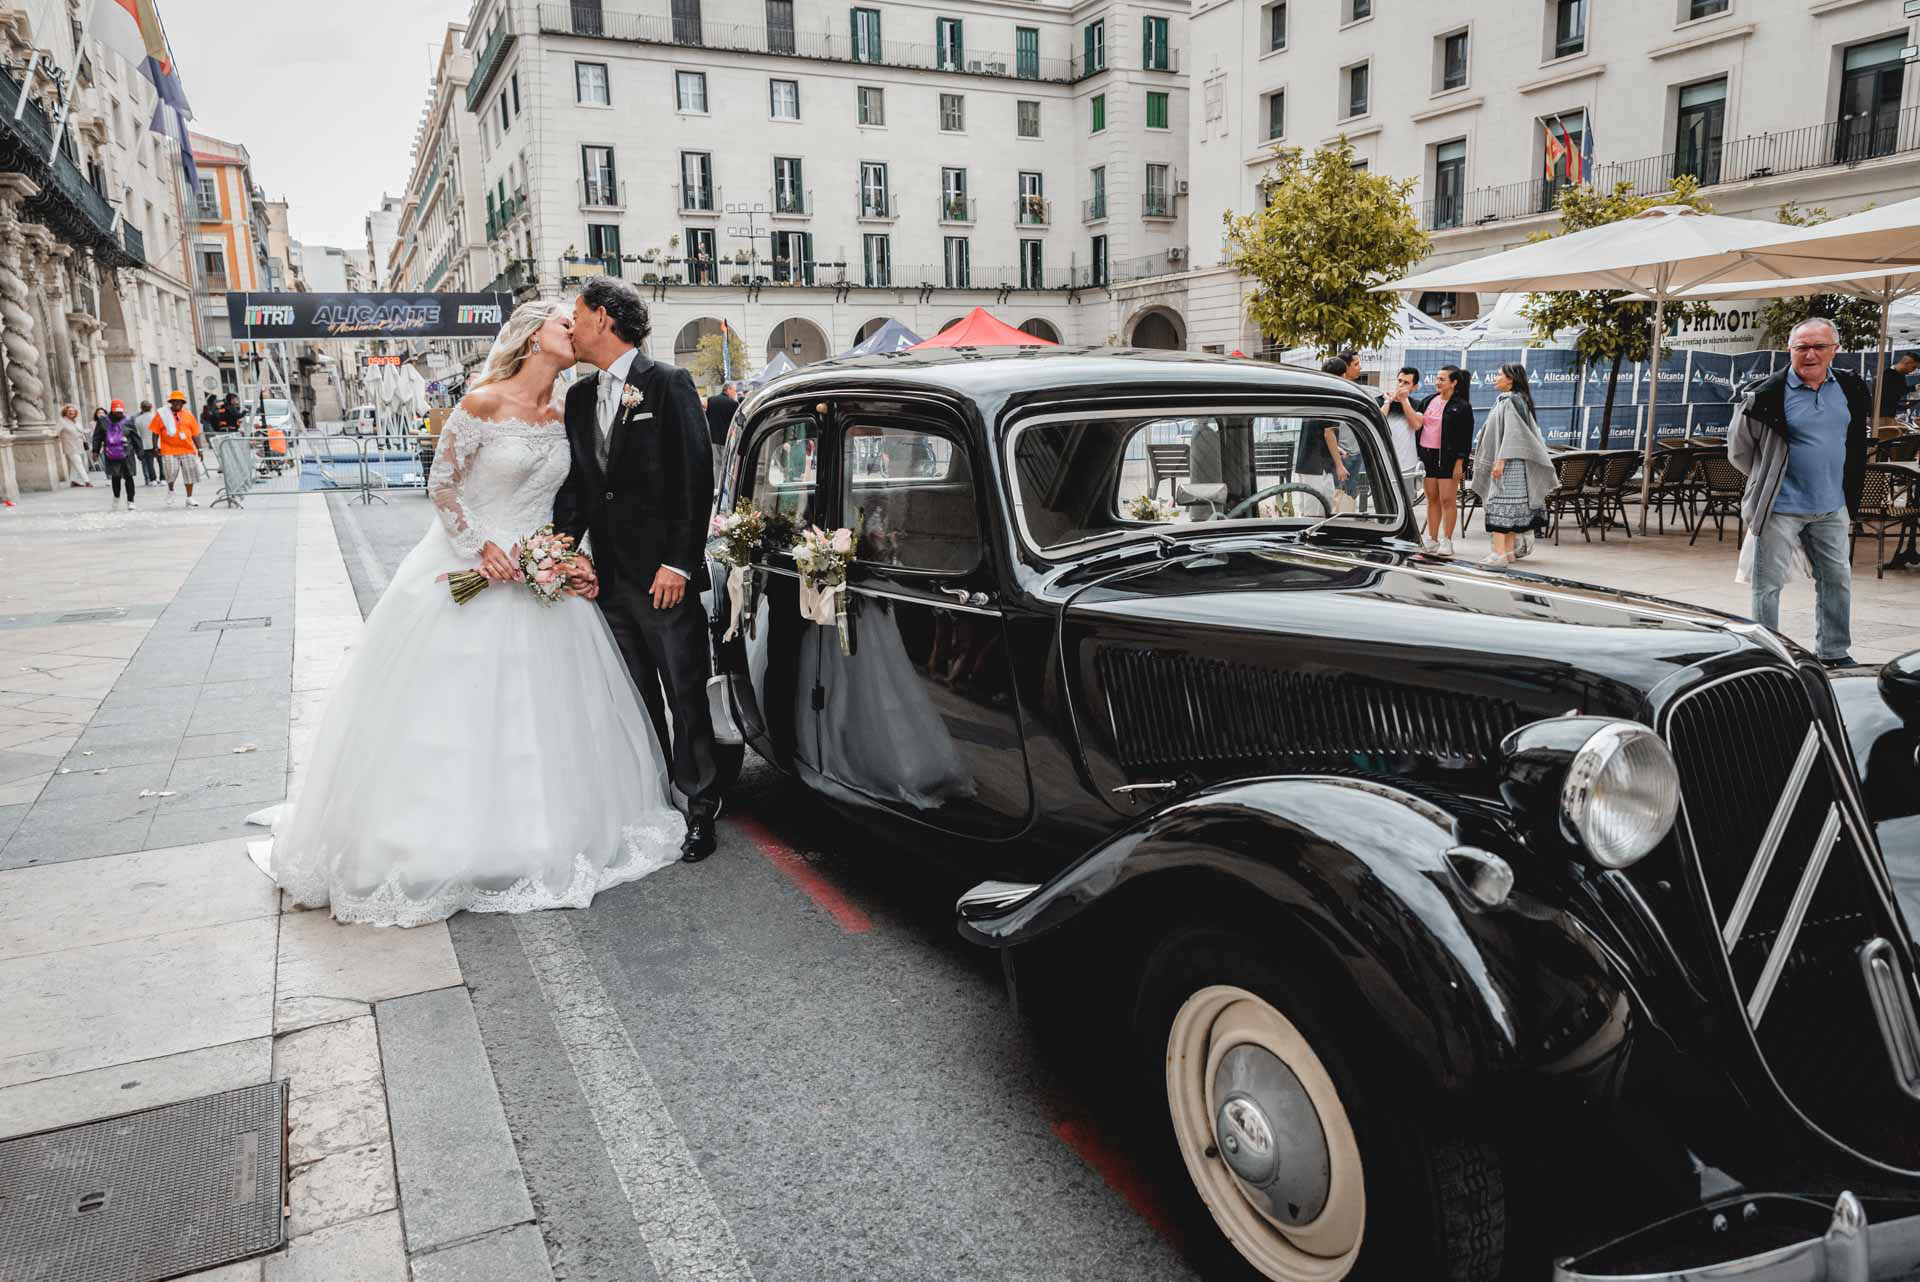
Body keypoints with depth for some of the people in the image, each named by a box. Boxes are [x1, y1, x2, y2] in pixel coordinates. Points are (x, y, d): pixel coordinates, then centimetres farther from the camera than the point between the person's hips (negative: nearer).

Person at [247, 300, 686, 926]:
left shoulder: (562, 416, 7)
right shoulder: (482, 402, -11)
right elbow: (441, 483, -9)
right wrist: (482, 546, -18)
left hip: (536, 574, 6)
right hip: (467, 570, -5)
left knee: (533, 708, 10)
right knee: (452, 710, 1)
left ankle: (533, 839, 25)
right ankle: (431, 847, 15)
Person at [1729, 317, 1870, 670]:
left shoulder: (1851, 389, 5)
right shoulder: (1770, 395, -11)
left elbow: (1857, 450, 16)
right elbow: (1739, 451, -4)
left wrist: (1850, 501, 14)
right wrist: (1768, 481, 4)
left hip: (1831, 508, 6)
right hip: (1781, 508, -5)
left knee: (1837, 579, 14)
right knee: (1769, 583, -1)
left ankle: (1834, 652, 28)